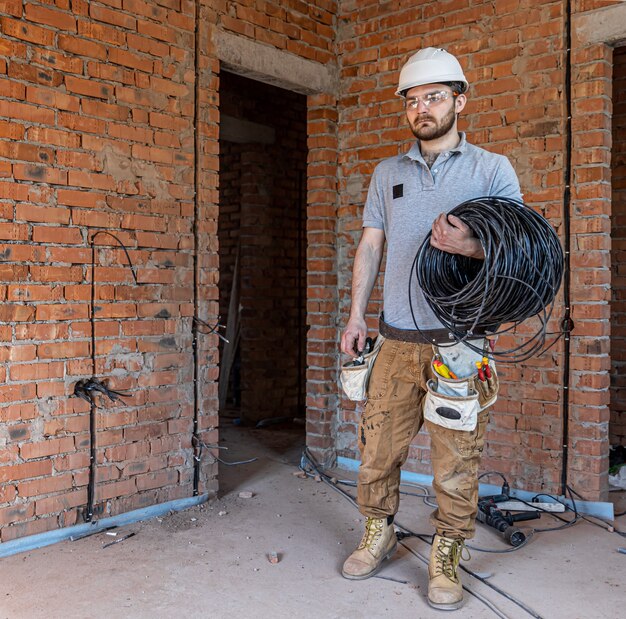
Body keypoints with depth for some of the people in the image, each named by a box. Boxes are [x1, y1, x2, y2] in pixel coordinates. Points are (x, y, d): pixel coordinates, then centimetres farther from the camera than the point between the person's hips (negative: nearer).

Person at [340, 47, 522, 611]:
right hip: (397, 339, 3)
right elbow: (370, 246, 15)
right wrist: (356, 313, 5)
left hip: (459, 340, -3)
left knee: (456, 458, 2)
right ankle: (379, 534, 28)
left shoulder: (492, 169, 4)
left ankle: (446, 560, 19)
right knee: (377, 447, 7)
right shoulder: (387, 173, 15)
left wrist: (472, 246, -23)